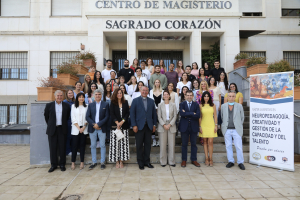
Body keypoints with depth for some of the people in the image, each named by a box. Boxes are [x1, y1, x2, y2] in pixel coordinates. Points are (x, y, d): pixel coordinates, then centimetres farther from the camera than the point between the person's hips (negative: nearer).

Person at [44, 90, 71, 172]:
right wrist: (50, 124, 12)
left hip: (62, 129, 0)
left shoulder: (66, 106, 4)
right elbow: (46, 116, 11)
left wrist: (63, 124, 10)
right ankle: (53, 165, 18)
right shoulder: (49, 105, 3)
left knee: (62, 148, 4)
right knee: (53, 148, 5)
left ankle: (62, 164, 17)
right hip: (52, 129, 0)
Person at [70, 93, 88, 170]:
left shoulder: (86, 107, 6)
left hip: (84, 129, 1)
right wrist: (78, 128, -7)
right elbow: (73, 118, 0)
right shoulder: (73, 106, 5)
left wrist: (84, 127, -8)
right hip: (75, 129, 0)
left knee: (82, 145, 5)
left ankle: (82, 162, 13)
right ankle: (73, 162, 10)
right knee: (74, 145, 0)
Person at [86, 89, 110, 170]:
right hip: (92, 128, 3)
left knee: (102, 145, 3)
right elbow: (87, 117, 4)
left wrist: (98, 124, -13)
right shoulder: (91, 105, 10)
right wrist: (93, 125, -11)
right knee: (93, 146, 9)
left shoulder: (106, 104, 2)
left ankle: (102, 162, 15)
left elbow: (107, 117, -5)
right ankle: (94, 162, 20)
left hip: (102, 128, -2)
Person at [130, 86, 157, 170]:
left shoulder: (151, 101, 11)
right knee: (139, 145, 5)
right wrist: (134, 125, -9)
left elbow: (154, 113, 11)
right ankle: (140, 163, 18)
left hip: (149, 126, 3)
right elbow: (132, 114, -2)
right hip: (139, 126, -2)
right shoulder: (135, 100, 2)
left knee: (148, 145, 8)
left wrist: (154, 124, 5)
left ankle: (147, 161, 22)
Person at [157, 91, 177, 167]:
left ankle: (171, 161, 15)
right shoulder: (160, 105, 3)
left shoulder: (173, 105, 6)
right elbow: (159, 117, 0)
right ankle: (163, 161, 14)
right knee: (163, 145, 2)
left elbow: (175, 116, 3)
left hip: (171, 126, 1)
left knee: (172, 144, 3)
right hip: (162, 126, -1)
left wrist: (170, 124, -8)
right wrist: (164, 125, -10)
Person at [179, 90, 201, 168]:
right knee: (184, 144, 7)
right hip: (184, 127, -1)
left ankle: (194, 160, 22)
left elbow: (198, 115, -9)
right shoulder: (182, 104, 4)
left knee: (194, 144, 9)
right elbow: (182, 113, -15)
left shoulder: (196, 105, 6)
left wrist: (187, 114, -13)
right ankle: (184, 160, 17)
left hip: (194, 127, 1)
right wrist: (192, 113, -16)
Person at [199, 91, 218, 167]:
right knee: (205, 142, 5)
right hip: (203, 125, 0)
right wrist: (200, 126, -2)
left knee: (210, 142, -5)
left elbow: (215, 116, 7)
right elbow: (199, 117, 4)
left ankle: (210, 159, 6)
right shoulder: (201, 106, 4)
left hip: (211, 125, 0)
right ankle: (206, 158, 11)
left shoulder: (213, 105, 6)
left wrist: (216, 125, 0)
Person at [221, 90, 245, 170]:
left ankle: (240, 162, 15)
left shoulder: (239, 106, 3)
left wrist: (239, 125, 9)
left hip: (236, 130, -1)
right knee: (228, 146, 7)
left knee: (239, 147, 0)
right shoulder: (223, 106, 6)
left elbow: (242, 117, 12)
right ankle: (231, 161, 20)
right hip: (227, 130, 2)